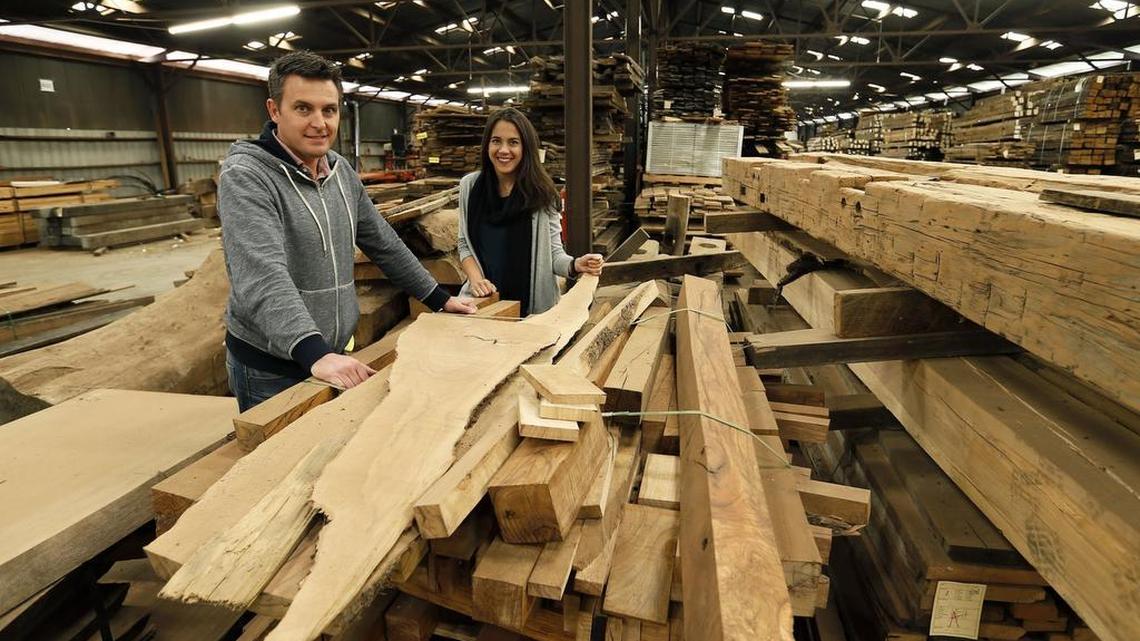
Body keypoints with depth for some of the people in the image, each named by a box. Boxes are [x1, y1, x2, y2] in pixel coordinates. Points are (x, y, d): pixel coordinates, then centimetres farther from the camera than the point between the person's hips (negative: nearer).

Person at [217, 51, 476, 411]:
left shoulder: (341, 171, 5)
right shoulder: (245, 177, -18)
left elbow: (384, 243, 12)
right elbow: (262, 278, -32)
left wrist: (439, 298, 12)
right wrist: (316, 353, -45)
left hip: (337, 355, 7)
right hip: (270, 368, -6)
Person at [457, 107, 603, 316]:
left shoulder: (542, 192, -8)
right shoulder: (469, 186, -1)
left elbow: (553, 252, -6)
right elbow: (465, 245, 6)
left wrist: (575, 265, -27)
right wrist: (476, 278, -12)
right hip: (482, 301, 2)